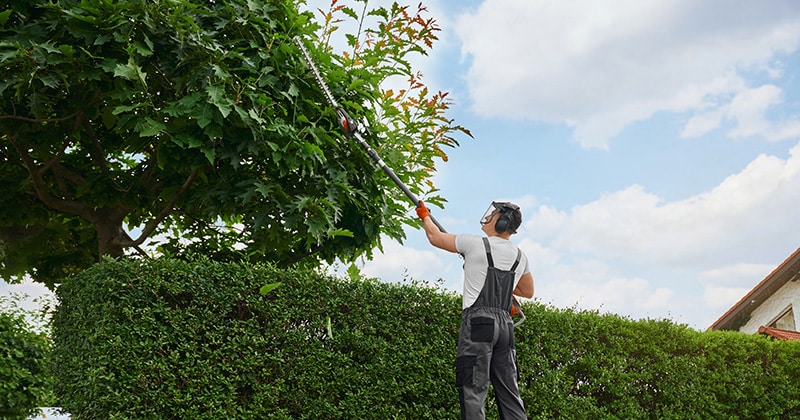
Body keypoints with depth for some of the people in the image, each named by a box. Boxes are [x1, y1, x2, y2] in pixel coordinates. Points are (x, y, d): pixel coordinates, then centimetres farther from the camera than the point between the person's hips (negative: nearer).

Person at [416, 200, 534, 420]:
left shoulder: (476, 243, -2)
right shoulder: (520, 256, 15)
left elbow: (435, 237, 11)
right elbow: (528, 291, 30)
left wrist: (425, 216, 30)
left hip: (478, 321, -6)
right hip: (505, 324, 6)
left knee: (473, 392, -9)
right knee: (509, 393, 8)